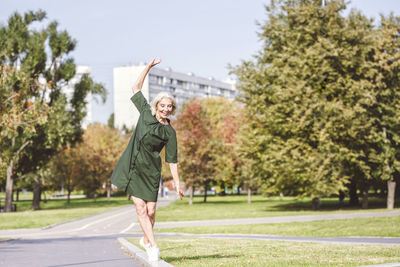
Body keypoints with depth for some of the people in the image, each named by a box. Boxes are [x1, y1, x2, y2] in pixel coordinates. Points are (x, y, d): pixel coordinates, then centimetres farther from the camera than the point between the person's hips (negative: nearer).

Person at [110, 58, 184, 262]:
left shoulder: (169, 132, -1)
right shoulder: (146, 112, 4)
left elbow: (172, 160, 0)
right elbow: (136, 88, 12)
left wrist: (177, 183, -4)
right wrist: (149, 67, 6)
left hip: (150, 171, -1)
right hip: (133, 166, 1)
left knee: (151, 211, 0)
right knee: (141, 209, -7)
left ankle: (146, 239, 27)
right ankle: (153, 245, -3)